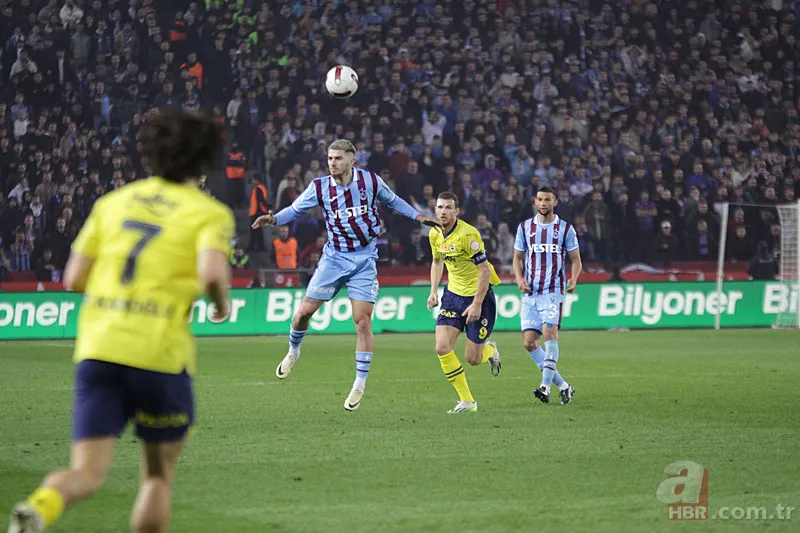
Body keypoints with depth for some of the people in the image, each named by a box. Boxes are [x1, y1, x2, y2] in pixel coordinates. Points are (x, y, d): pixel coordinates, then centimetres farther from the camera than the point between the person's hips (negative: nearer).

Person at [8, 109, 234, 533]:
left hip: (97, 348, 3)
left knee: (87, 473, -3)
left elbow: (74, 279, 12)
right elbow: (212, 271, -17)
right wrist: (222, 303, 5)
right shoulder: (210, 213, 3)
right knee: (159, 476, 16)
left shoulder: (114, 202, 15)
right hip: (161, 354, -3)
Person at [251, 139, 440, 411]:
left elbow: (393, 201, 13)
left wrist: (418, 217, 9)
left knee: (363, 322, -7)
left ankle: (360, 385, 3)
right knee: (304, 311, -4)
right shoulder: (319, 187, -5)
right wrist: (273, 219, -11)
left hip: (365, 258, -1)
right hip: (334, 256, 1)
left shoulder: (370, 181, -6)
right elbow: (295, 209, 7)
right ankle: (293, 352, 28)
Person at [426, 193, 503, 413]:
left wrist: (477, 304, -23)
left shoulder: (468, 234, -22)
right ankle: (466, 401, 1)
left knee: (472, 359, -3)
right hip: (453, 295, 6)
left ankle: (489, 350, 36)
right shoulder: (435, 235, 0)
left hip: (478, 296, -6)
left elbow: (485, 269, -21)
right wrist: (434, 291, 10)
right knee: (442, 348, -11)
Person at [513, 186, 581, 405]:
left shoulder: (565, 229, 4)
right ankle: (563, 385, 6)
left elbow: (576, 260, 9)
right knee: (529, 342, -4)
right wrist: (519, 279, -3)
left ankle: (546, 386, -28)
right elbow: (518, 258, 16)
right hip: (530, 293, 4)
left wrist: (573, 280, -10)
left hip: (553, 291, -4)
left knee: (550, 332, -23)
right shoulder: (525, 227, 10)